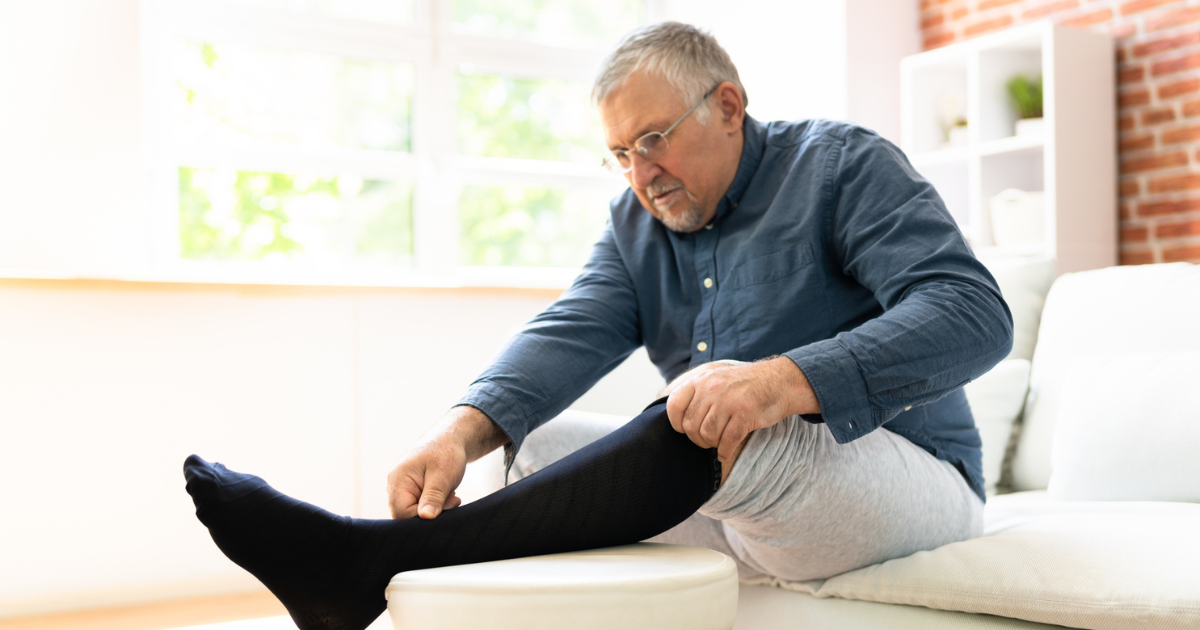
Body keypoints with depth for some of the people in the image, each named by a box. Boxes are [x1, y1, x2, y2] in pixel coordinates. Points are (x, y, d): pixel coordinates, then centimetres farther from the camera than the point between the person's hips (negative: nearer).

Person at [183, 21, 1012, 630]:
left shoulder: (845, 165, -7)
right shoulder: (637, 222, 10)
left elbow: (973, 313, -21)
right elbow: (571, 334, -7)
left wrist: (787, 381, -36)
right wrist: (462, 431, -28)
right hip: (737, 503, 7)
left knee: (705, 433, -33)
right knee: (529, 444, 0)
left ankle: (374, 557, -34)